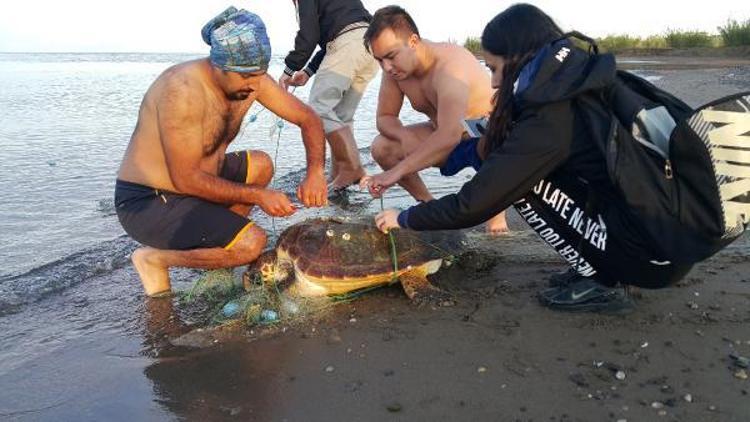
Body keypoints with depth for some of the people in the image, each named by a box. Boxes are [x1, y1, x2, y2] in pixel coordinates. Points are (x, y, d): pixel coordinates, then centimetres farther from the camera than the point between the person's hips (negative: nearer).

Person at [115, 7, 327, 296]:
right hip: (144, 202, -8)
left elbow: (308, 118, 2)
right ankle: (154, 258, -2)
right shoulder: (184, 90, -28)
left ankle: (219, 236, 10)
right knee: (251, 243, -22)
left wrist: (315, 173, -14)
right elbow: (186, 180, -27)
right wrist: (258, 195, -22)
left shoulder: (251, 80, -5)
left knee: (261, 165, 9)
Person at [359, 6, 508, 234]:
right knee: (381, 147, -11)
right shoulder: (394, 68, -12)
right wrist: (404, 136, -26)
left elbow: (449, 135, -47)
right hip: (444, 139, 6)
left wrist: (397, 171, -49)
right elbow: (385, 117, -3)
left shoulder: (449, 65, -34)